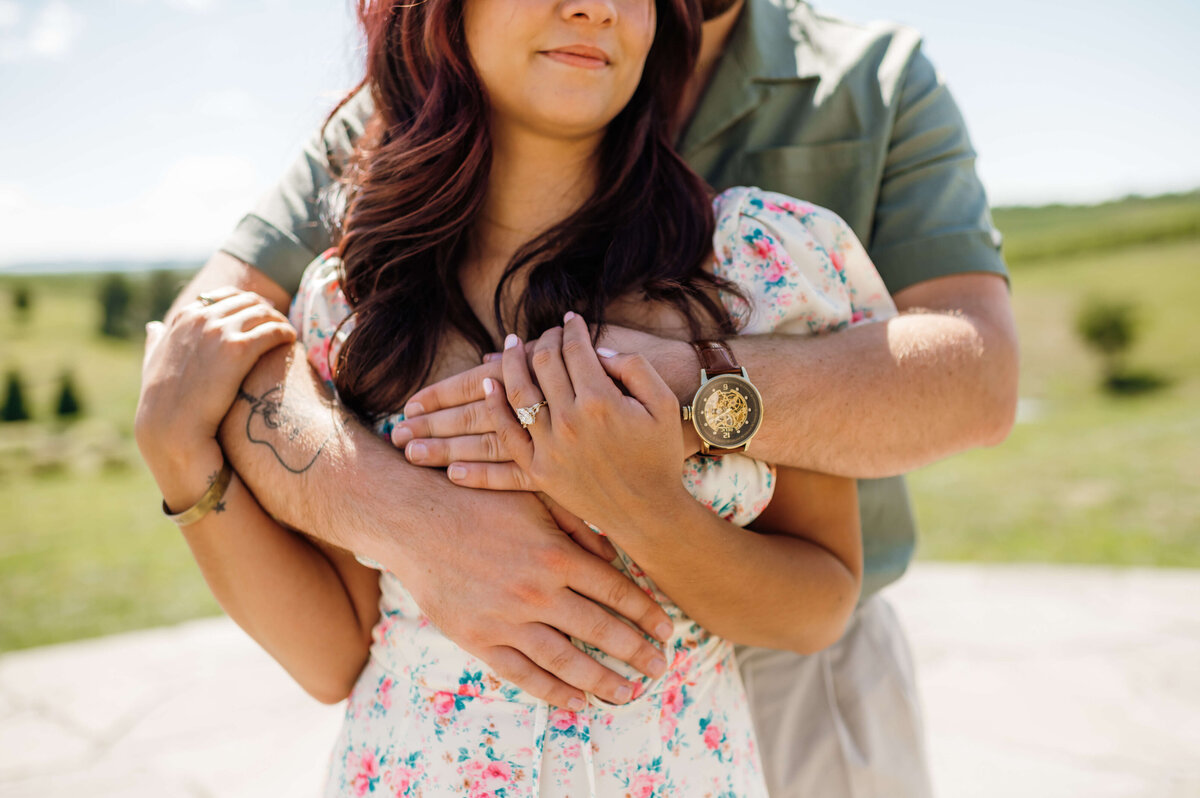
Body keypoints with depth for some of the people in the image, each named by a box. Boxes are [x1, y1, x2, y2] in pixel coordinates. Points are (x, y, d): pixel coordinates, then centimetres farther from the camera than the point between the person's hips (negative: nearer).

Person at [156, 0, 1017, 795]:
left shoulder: (883, 81, -4)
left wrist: (687, 386, -35)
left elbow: (977, 373, -17)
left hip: (804, 679, 1)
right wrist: (404, 516, -33)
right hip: (517, 680, 0)